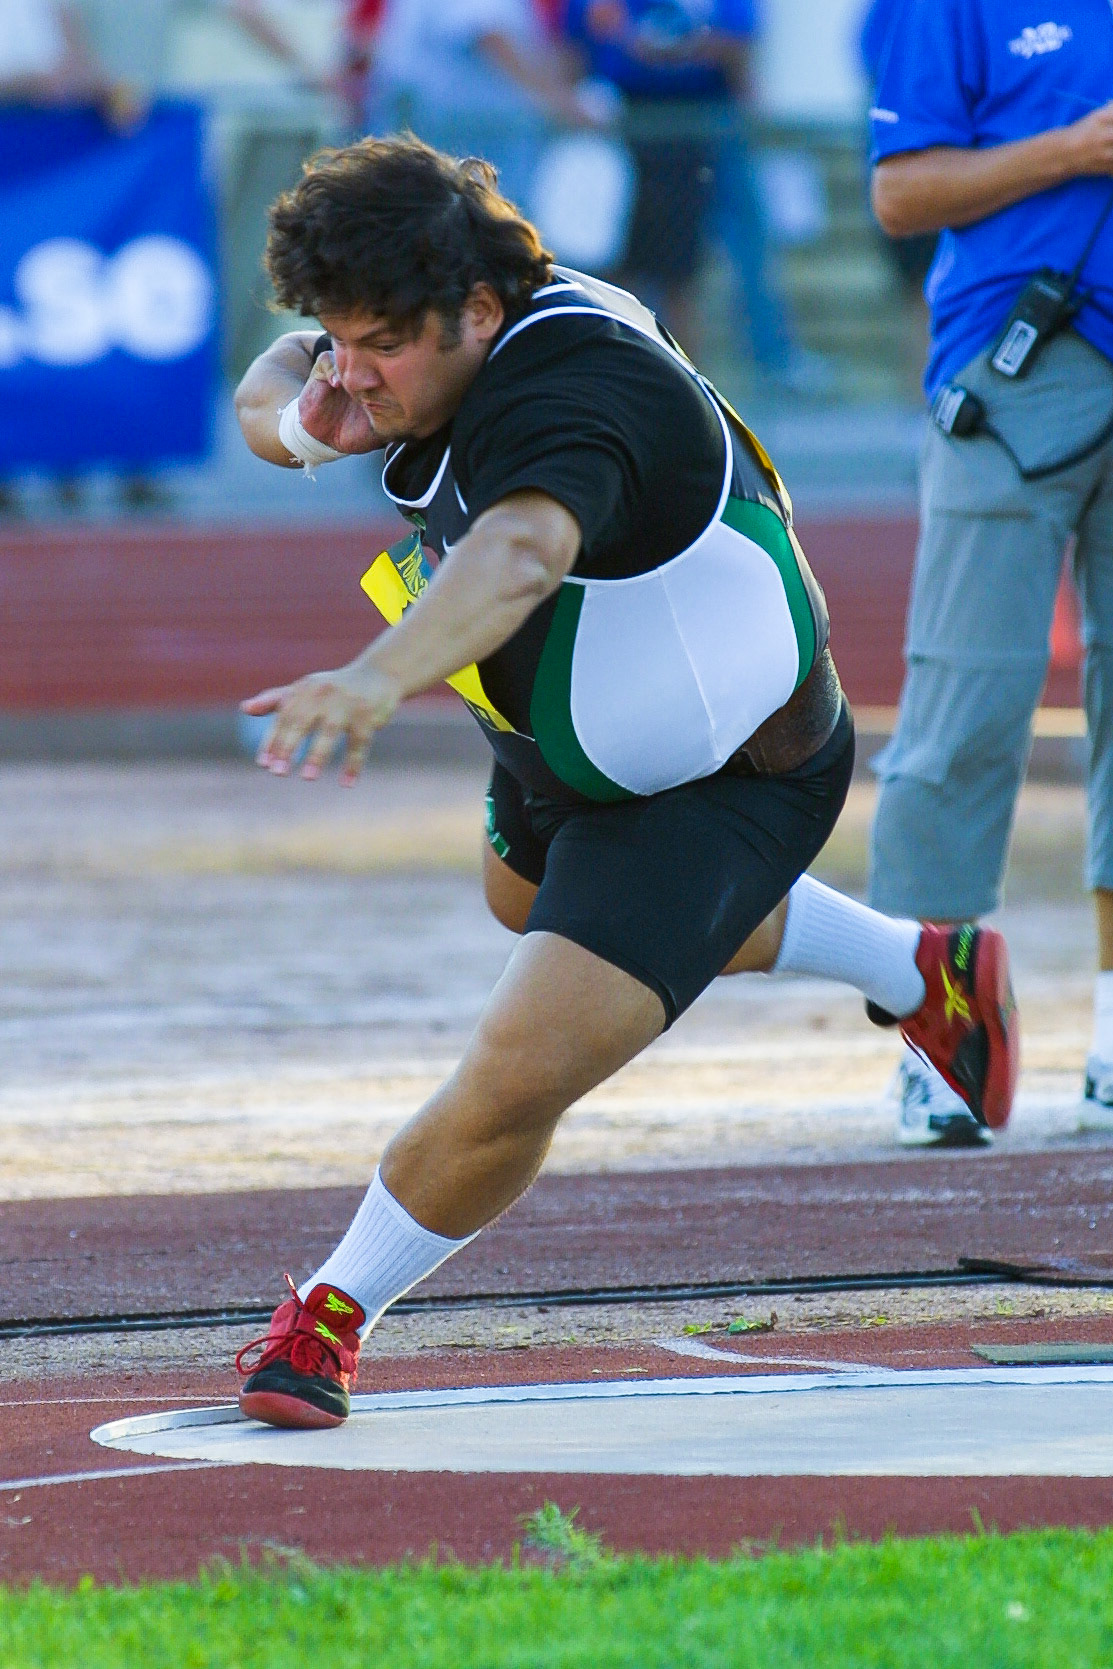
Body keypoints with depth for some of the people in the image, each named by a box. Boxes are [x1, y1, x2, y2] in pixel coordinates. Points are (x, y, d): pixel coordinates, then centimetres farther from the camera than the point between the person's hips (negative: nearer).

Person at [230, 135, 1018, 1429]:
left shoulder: (568, 402, -42)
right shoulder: (446, 336, -14)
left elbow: (518, 554, -63)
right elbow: (266, 397, 2)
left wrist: (375, 679, -82)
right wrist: (304, 417, -24)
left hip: (717, 791, -10)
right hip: (561, 760, 11)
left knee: (520, 1076, -23)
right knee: (529, 905, 40)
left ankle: (334, 1309, 2)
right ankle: (920, 974, 53)